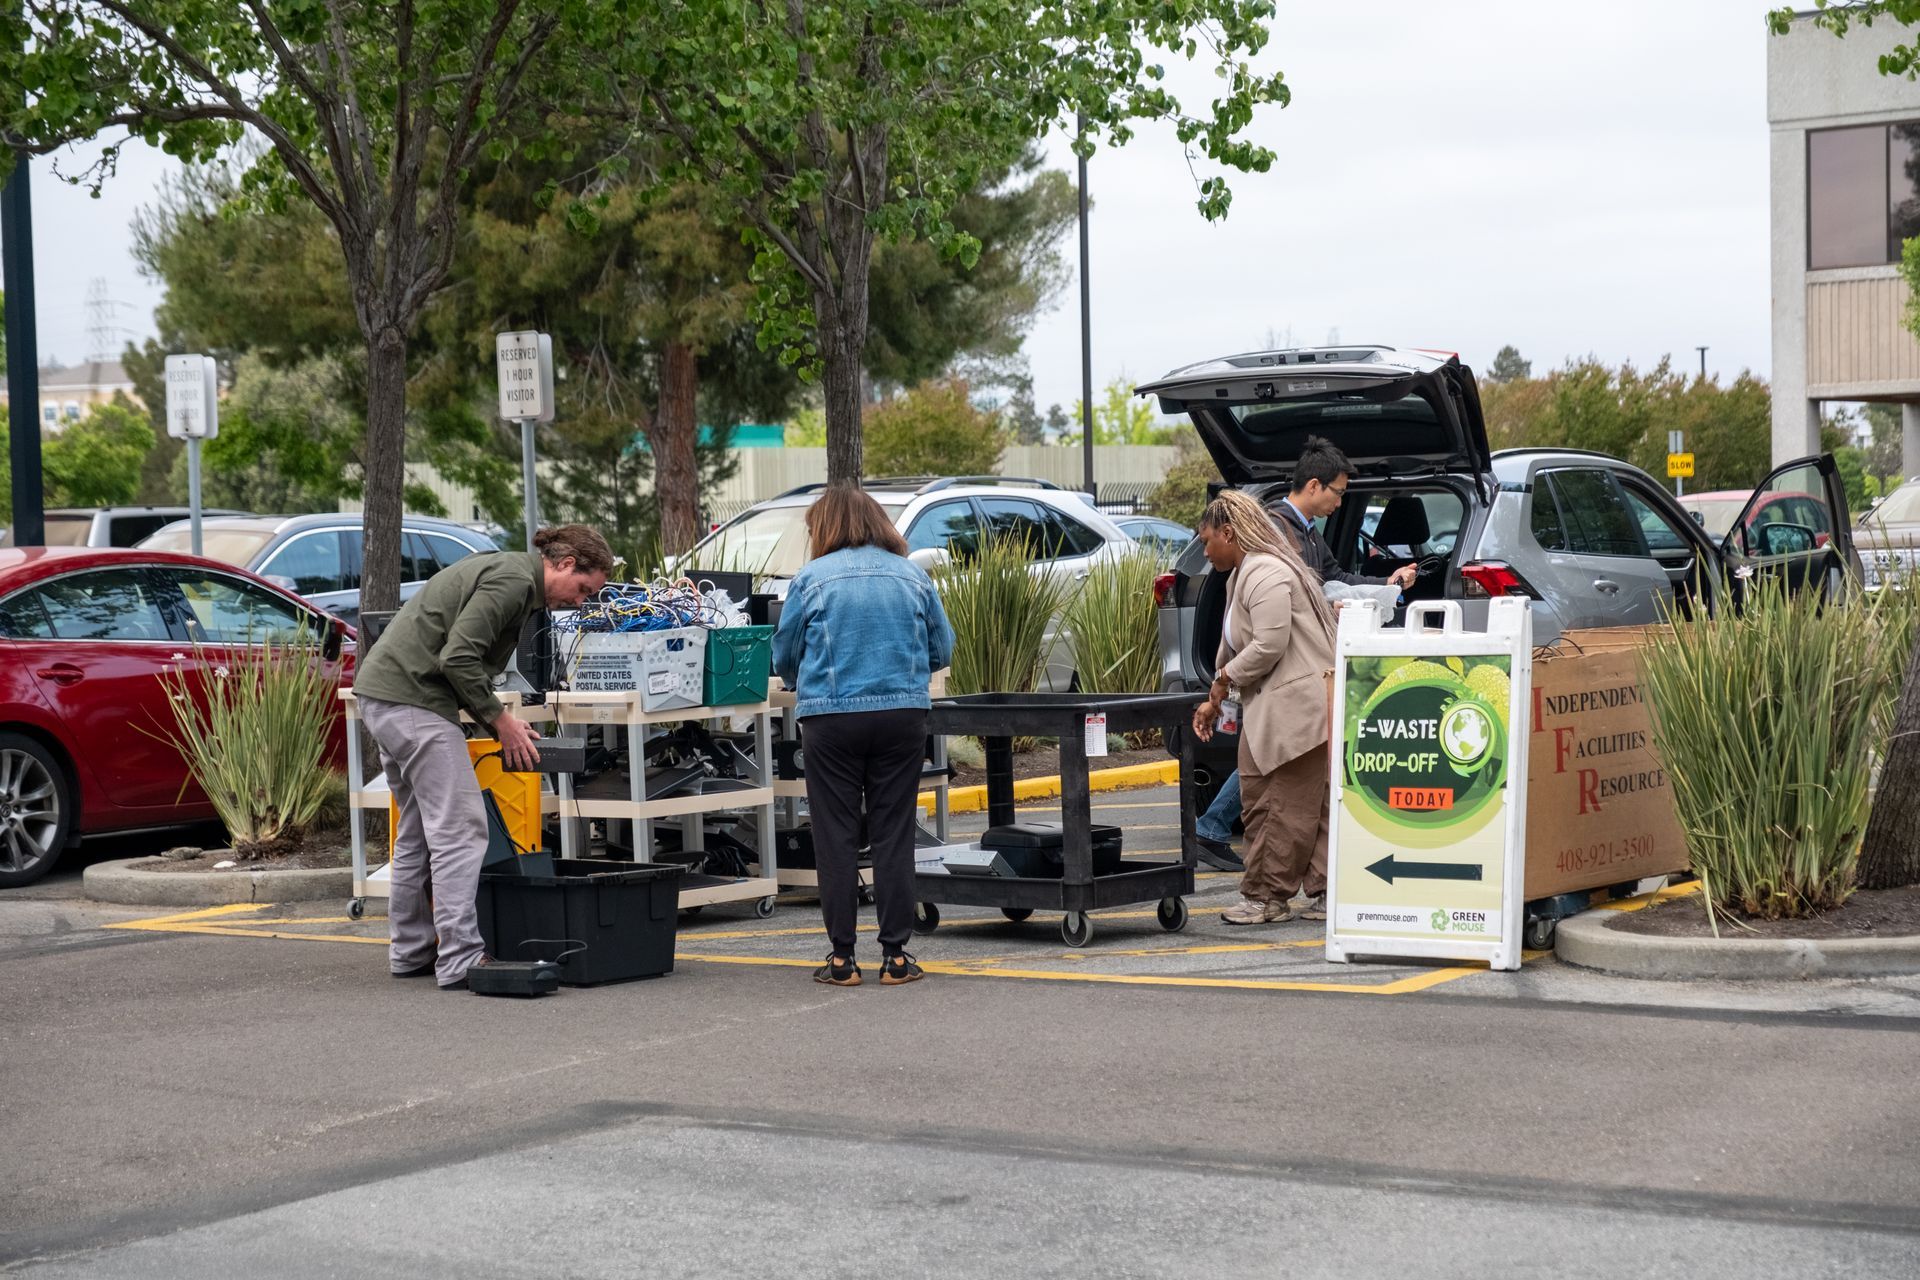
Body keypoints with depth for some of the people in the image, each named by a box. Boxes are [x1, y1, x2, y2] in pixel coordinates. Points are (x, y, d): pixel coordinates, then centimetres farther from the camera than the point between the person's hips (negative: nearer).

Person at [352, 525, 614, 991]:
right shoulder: (514, 580, -12)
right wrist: (499, 719, -9)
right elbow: (458, 657, -20)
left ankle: (410, 952, 22)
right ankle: (460, 961, -12)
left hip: (381, 692, 11)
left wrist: (499, 721, 14)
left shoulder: (500, 570, 21)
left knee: (420, 830, 17)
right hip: (412, 699, -11)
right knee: (460, 829, -10)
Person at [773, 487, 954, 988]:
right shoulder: (913, 575, 7)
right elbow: (942, 650, 12)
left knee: (836, 837, 5)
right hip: (903, 715, 2)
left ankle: (842, 957, 6)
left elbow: (783, 656, 6)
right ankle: (895, 956, 6)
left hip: (831, 717, -2)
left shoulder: (811, 578, -1)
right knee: (893, 835, 7)